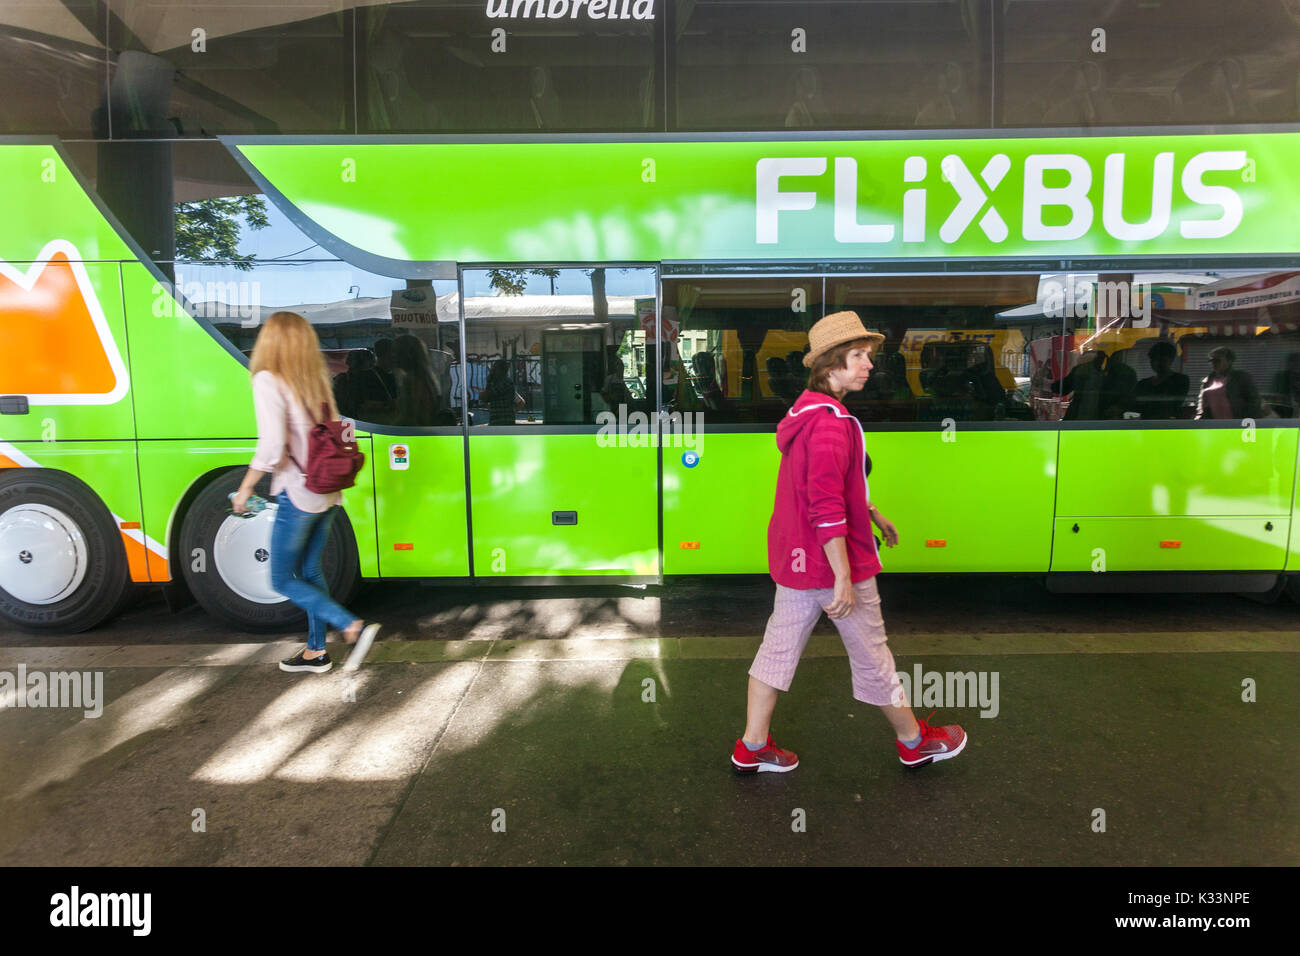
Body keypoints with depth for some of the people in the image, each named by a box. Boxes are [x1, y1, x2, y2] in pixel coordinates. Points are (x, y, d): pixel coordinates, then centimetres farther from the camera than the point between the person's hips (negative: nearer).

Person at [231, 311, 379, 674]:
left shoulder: (268, 380, -13)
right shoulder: (317, 378, 7)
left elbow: (272, 447, -19)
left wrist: (245, 488, -8)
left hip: (298, 495, -7)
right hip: (327, 492, 7)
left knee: (282, 580, 7)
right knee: (309, 571, 19)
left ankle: (353, 627, -4)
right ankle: (316, 651, 27)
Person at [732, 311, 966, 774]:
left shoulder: (808, 410, 10)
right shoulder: (832, 421, -23)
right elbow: (826, 507, -28)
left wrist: (873, 514, 30)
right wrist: (844, 578, -25)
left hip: (794, 557, 9)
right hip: (832, 560, -9)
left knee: (780, 645, 14)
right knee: (871, 656, 10)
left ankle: (752, 748, 25)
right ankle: (914, 741, 33)